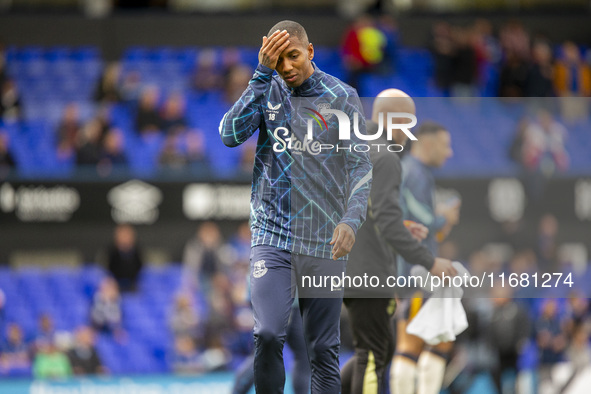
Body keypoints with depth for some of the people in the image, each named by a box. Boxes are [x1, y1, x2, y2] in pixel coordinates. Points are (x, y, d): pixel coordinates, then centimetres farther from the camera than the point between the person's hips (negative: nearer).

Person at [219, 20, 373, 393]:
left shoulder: (342, 97, 0)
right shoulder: (268, 91, 5)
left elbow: (361, 166, -4)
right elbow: (230, 135, -10)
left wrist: (351, 219, -21)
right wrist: (263, 73, -14)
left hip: (324, 241, -1)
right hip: (272, 235, 1)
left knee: (324, 349, 3)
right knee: (268, 336, -15)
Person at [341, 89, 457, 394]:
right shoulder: (384, 158, -14)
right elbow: (387, 221, -22)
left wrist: (402, 231, 19)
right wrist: (429, 262, -21)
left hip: (346, 269, 9)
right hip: (369, 274, -9)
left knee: (382, 350, 16)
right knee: (372, 356, -3)